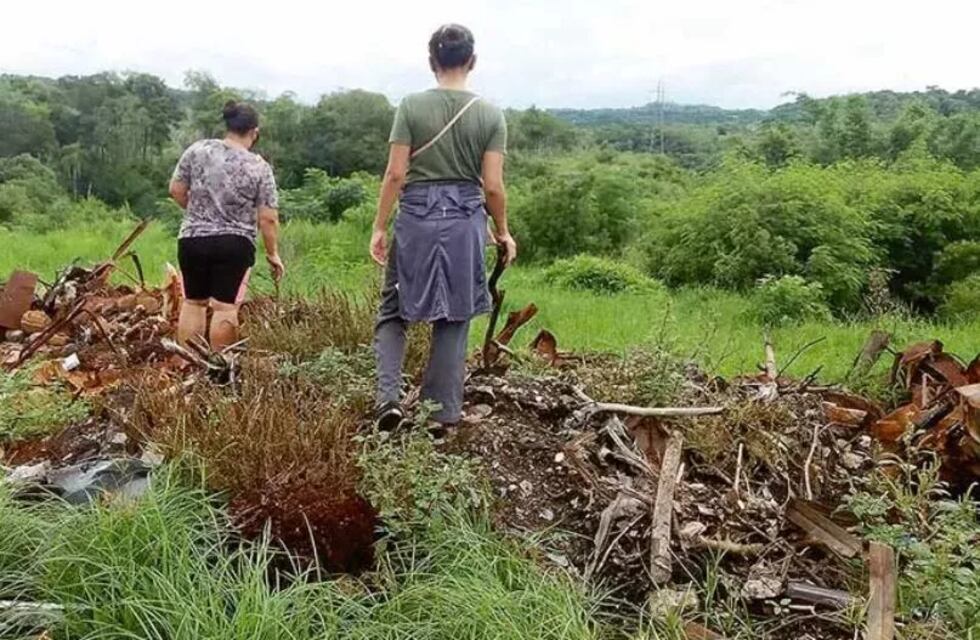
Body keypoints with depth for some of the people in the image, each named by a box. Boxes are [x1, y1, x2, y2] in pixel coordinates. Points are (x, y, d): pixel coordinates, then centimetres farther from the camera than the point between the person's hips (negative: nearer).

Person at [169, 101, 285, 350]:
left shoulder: (197, 150, 1)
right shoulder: (259, 167, -5)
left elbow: (176, 190, 5)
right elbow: (268, 218, -7)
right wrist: (273, 253, 4)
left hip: (192, 239, 3)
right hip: (234, 244, -3)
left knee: (193, 302, 14)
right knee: (225, 306, 1)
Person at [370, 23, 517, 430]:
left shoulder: (411, 106, -3)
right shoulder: (491, 114, 0)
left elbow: (396, 174, -5)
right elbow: (492, 185, -3)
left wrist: (379, 227, 2)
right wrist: (502, 231, 10)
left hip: (416, 217, -1)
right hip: (464, 221, 1)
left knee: (394, 310, 14)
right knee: (454, 319, 11)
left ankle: (388, 396, 0)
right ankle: (445, 412, 17)